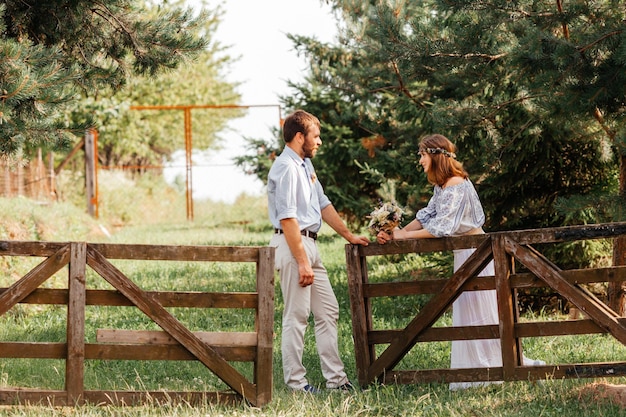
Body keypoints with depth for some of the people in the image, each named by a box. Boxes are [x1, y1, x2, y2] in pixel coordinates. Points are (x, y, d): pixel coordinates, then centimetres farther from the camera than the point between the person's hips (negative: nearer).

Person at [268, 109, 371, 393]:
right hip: (292, 245, -10)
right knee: (297, 315, -5)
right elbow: (288, 219, -21)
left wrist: (349, 235, 24)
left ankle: (335, 378, 16)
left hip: (309, 245, 10)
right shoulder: (286, 168, -16)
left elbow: (323, 205, 24)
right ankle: (295, 382, 2)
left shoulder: (305, 165, 15)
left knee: (328, 311, 11)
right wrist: (302, 262, -22)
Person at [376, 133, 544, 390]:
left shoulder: (457, 186, -21)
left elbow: (441, 227, -25)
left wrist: (404, 235, -19)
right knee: (467, 311, 11)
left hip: (475, 252, -10)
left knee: (480, 312, -5)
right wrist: (396, 234, -6)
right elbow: (426, 216, 7)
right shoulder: (441, 186, 10)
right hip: (464, 253, 10)